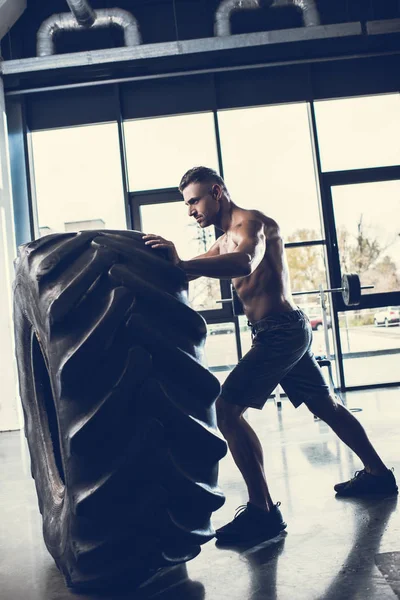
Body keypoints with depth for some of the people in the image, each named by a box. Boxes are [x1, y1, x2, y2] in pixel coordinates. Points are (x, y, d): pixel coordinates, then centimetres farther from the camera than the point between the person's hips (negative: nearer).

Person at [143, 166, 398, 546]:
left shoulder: (251, 222, -13)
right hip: (287, 332, 11)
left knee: (225, 409, -15)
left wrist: (182, 264, -48)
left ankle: (262, 511, -12)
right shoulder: (226, 240, 18)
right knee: (326, 406, 21)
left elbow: (245, 263, -35)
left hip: (280, 332, -11)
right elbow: (197, 267, 18)